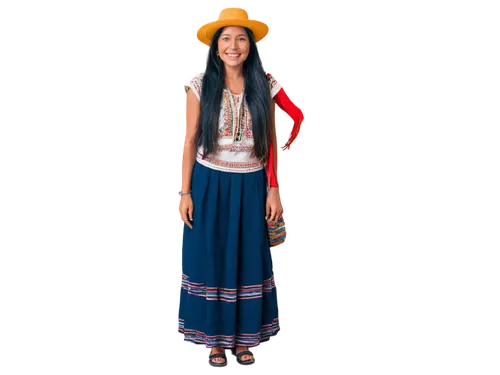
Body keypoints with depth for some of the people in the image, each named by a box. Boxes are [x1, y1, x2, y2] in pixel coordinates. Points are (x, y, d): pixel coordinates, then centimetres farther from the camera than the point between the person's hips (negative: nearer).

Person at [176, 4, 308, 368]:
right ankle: (215, 338, 22)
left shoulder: (265, 86, -1)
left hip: (251, 185, 1)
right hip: (209, 184, -1)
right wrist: (184, 192, -6)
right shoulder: (200, 85, -5)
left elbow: (273, 142, 4)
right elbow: (190, 141, -3)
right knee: (210, 258, 5)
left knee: (249, 259, 9)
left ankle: (245, 337, 26)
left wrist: (274, 189, 1)